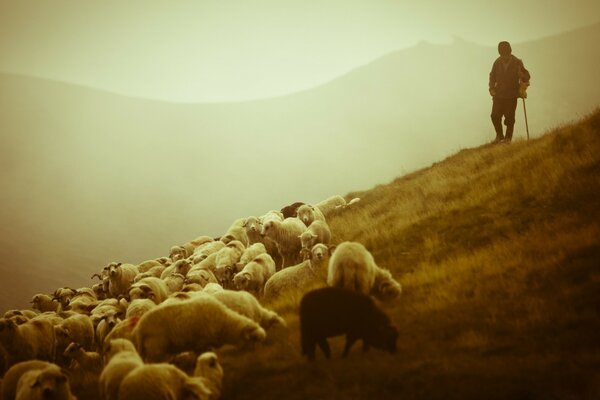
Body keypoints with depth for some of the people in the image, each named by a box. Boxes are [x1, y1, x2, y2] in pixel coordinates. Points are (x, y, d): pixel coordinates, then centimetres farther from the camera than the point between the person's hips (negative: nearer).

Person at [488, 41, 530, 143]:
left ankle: (508, 137, 13)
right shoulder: (497, 62, 2)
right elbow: (492, 76, 14)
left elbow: (526, 76, 0)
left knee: (509, 117, -2)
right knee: (495, 115, -6)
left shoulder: (517, 63, -5)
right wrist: (492, 88, 2)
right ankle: (499, 135, 15)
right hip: (498, 94, 2)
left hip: (512, 95, -2)